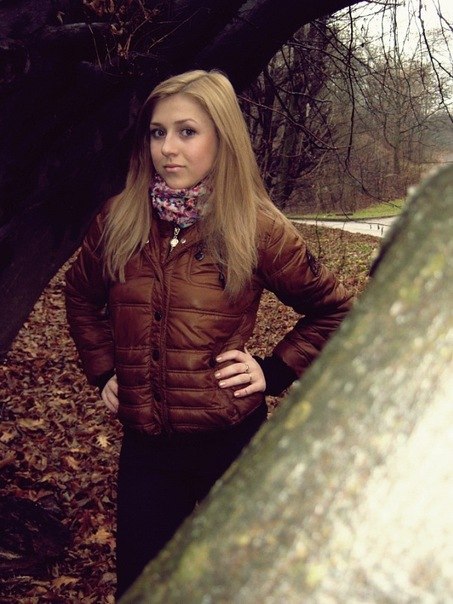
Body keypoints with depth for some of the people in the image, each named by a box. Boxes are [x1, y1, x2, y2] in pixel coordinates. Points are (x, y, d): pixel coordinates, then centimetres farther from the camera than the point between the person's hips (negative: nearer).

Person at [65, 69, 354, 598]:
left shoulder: (257, 228, -10)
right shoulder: (118, 220, -1)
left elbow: (332, 310, 1)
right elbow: (81, 297, 18)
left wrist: (274, 372, -6)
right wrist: (102, 369, 8)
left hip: (230, 441, -2)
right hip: (144, 444, 3)